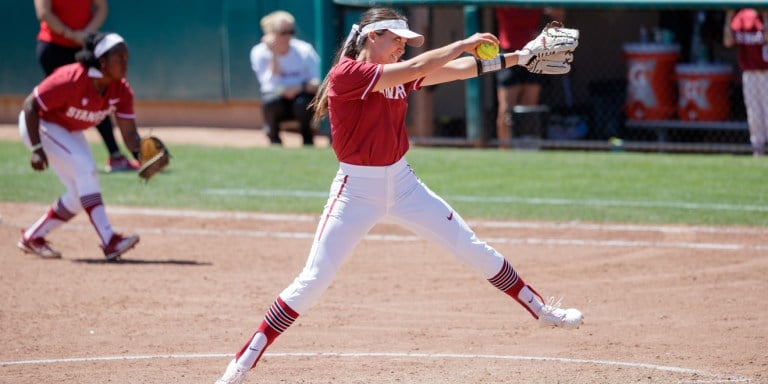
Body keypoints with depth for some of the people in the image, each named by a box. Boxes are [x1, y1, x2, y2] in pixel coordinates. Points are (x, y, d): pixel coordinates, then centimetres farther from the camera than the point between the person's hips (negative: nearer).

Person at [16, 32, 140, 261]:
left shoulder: (120, 91, -14)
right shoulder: (71, 80, -33)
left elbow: (129, 133, -17)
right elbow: (30, 106, -28)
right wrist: (36, 149, -32)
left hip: (70, 132, 8)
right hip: (39, 125, -8)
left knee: (80, 195, 1)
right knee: (85, 169, -25)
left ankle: (33, 238, 18)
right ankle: (109, 241, -31)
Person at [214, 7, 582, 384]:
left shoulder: (398, 75, 5)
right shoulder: (346, 74, -16)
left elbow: (457, 69, 1)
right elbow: (416, 68, -23)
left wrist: (520, 56, -6)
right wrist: (464, 43, -16)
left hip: (403, 182, 6)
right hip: (357, 189, -6)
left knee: (473, 249, 8)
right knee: (314, 280, -9)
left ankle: (541, 310, 23)